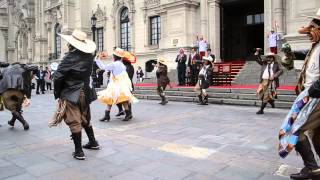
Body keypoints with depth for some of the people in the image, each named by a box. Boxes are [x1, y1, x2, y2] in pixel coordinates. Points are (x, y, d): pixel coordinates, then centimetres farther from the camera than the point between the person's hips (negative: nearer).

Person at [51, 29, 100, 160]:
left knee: (74, 122, 3)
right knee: (86, 119, 21)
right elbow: (88, 74, 2)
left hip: (71, 94, -5)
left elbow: (58, 77, -13)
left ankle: (79, 152, 9)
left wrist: (57, 93, -3)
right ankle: (93, 142, 32)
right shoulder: (89, 57, -1)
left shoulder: (70, 57, -16)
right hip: (85, 93, 6)